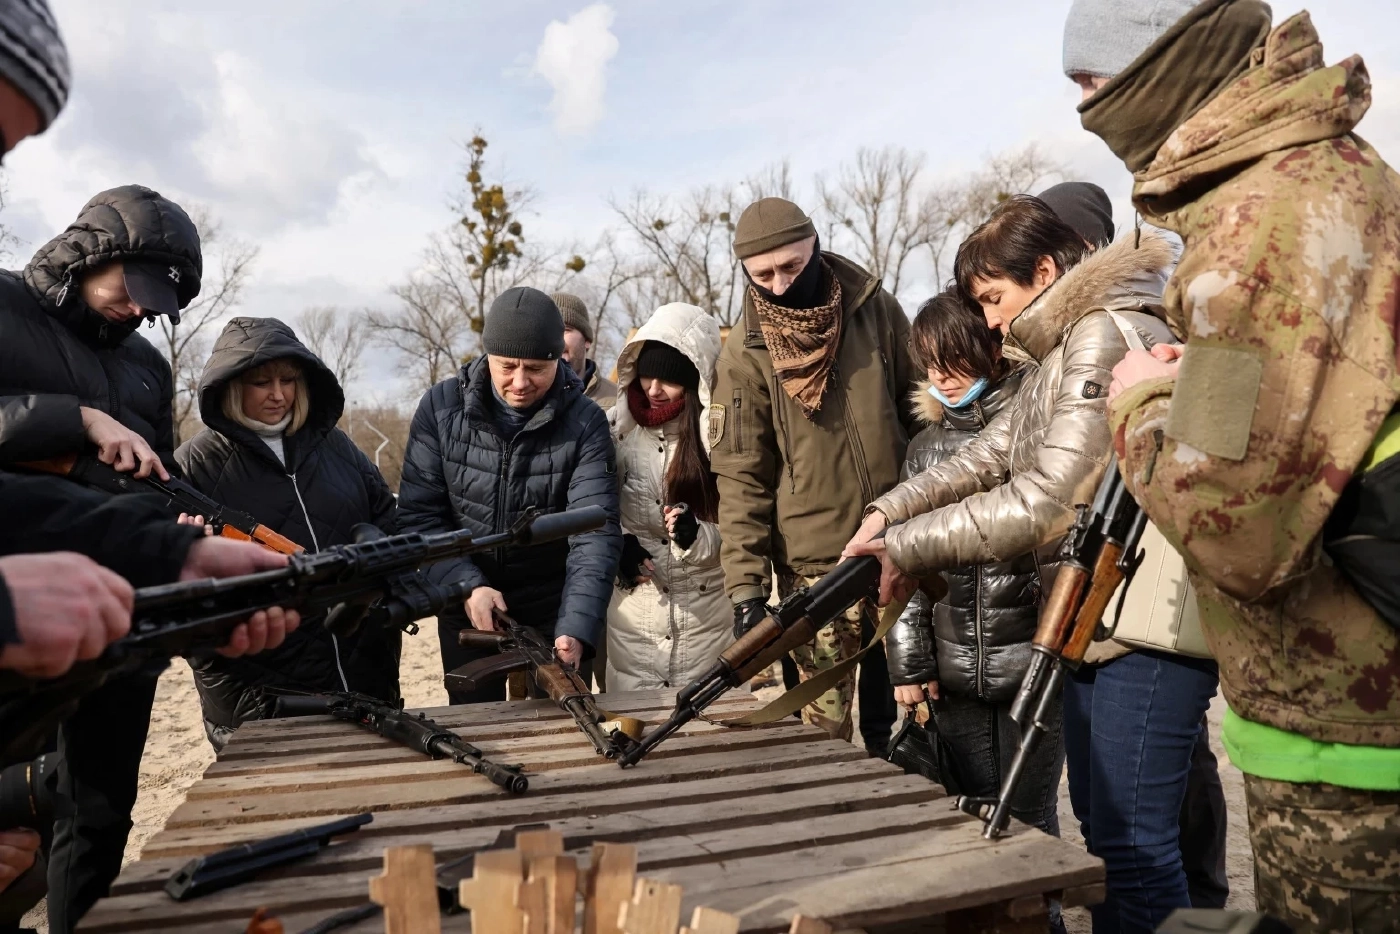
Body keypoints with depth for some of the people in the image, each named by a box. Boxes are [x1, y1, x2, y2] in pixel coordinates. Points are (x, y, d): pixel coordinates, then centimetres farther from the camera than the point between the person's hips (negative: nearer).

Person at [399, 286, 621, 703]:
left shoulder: (585, 425, -15)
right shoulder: (441, 407, -10)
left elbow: (595, 534, -22)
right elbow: (419, 516, -9)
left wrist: (575, 629, -34)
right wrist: (467, 585, -22)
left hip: (553, 607, -1)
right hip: (466, 604, 2)